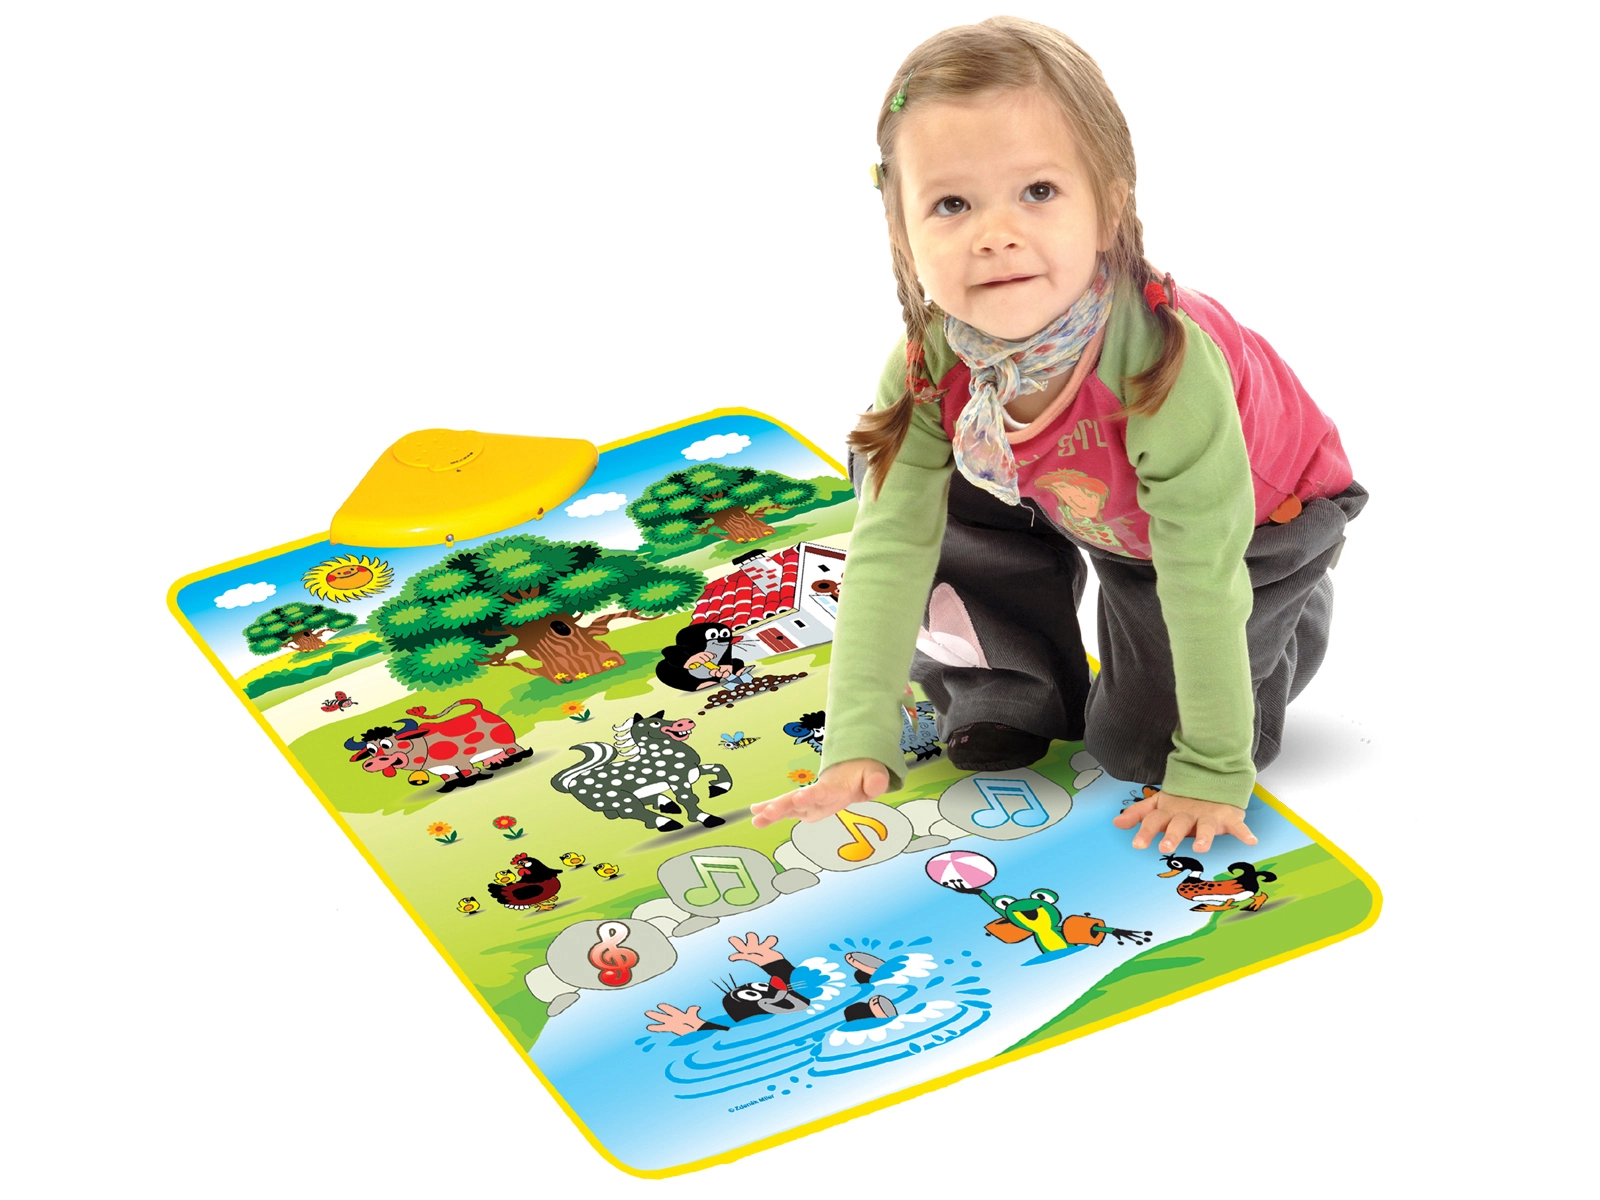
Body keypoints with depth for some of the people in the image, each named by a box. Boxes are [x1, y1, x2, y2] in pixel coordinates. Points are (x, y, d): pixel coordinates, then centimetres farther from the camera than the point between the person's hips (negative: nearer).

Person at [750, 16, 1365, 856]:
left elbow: (1203, 584, -35)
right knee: (891, 466, -15)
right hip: (1080, 505, 5)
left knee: (1137, 746, -9)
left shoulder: (1168, 362, -44)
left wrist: (1211, 774, -28)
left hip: (1260, 517, -4)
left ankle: (1289, 625, 20)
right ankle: (1014, 694, 3)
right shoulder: (930, 363, -29)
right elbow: (888, 550, -27)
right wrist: (858, 746, -35)